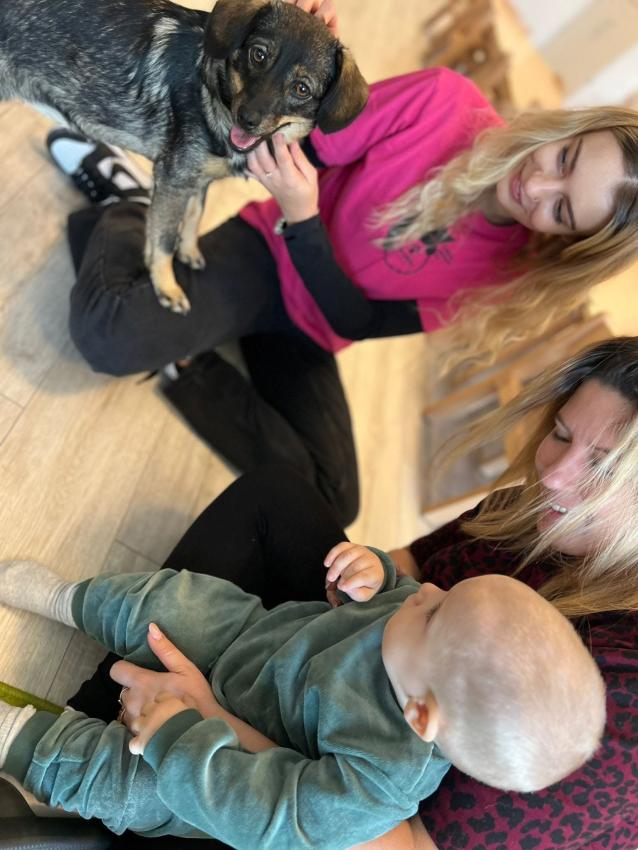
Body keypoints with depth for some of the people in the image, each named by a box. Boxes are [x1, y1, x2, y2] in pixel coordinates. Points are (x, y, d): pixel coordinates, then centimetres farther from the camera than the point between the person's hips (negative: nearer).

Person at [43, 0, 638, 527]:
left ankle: (184, 361, 2)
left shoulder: (512, 274, -17)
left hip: (309, 338, 3)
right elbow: (299, 151, -11)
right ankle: (128, 207, 6)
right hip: (268, 255, -2)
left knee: (331, 505, -10)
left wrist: (302, 219, -32)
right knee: (112, 336, -28)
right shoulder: (444, 102, -20)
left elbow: (356, 323, -17)